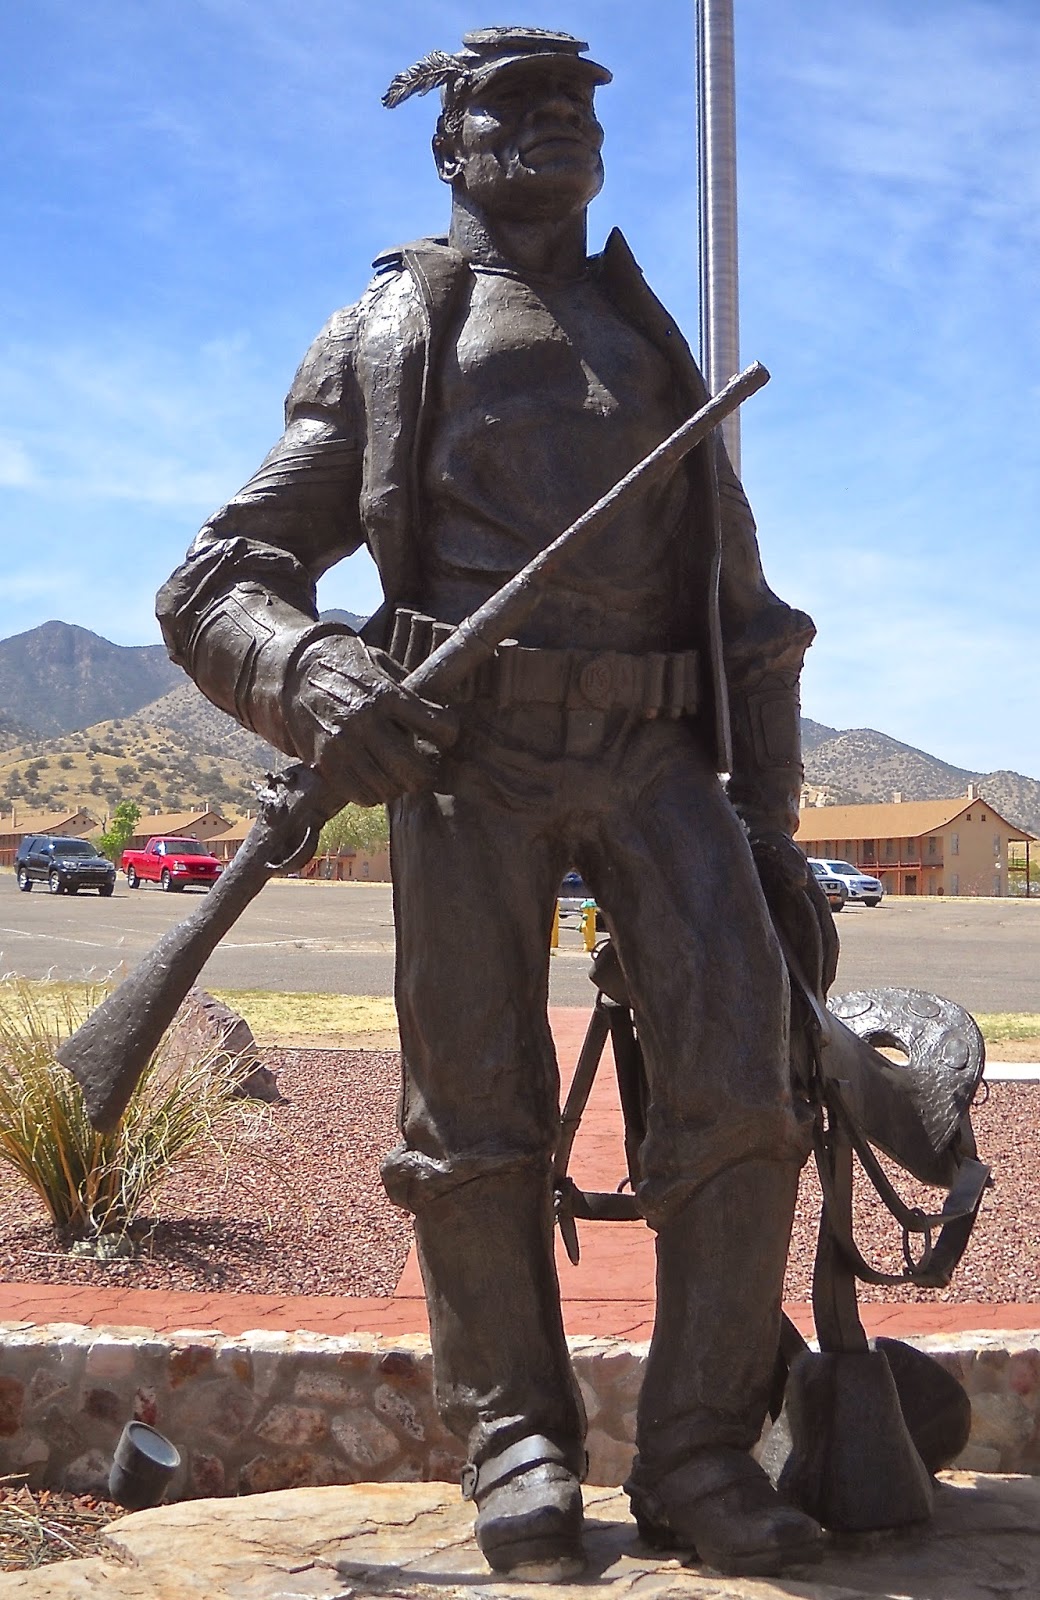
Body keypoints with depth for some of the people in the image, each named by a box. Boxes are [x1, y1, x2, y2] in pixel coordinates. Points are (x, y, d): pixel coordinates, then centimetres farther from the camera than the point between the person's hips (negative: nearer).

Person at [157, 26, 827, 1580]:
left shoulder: (655, 346, 24)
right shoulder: (383, 341, 13)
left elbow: (743, 605, 24)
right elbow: (214, 584, 5)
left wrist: (771, 817, 16)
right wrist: (312, 676, -18)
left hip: (656, 756, 3)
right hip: (470, 753, -2)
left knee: (741, 1085, -10)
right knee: (478, 1117, -1)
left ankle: (699, 1453, 3)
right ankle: (516, 1439, 16)